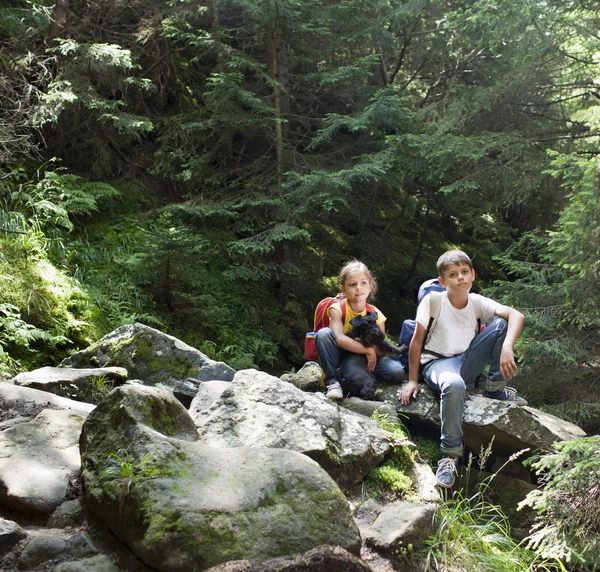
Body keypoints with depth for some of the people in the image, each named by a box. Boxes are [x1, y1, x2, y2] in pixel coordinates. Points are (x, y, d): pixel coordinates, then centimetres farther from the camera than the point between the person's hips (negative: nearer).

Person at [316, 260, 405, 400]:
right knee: (324, 333, -34)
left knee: (396, 372, -25)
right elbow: (339, 338, -32)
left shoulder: (376, 315, -10)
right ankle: (332, 381, -23)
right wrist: (367, 350, -31)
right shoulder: (338, 309, -17)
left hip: (362, 358, 2)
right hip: (339, 355, -2)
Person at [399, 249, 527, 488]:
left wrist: (507, 348, -37)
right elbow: (416, 341, -10)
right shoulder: (432, 301, -12)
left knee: (501, 323, -15)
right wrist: (412, 380, -10)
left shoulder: (478, 302, -4)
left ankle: (495, 388, -3)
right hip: (437, 363, -4)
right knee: (454, 384, -42)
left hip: (467, 362, 4)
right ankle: (450, 454, -27)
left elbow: (516, 315, -19)